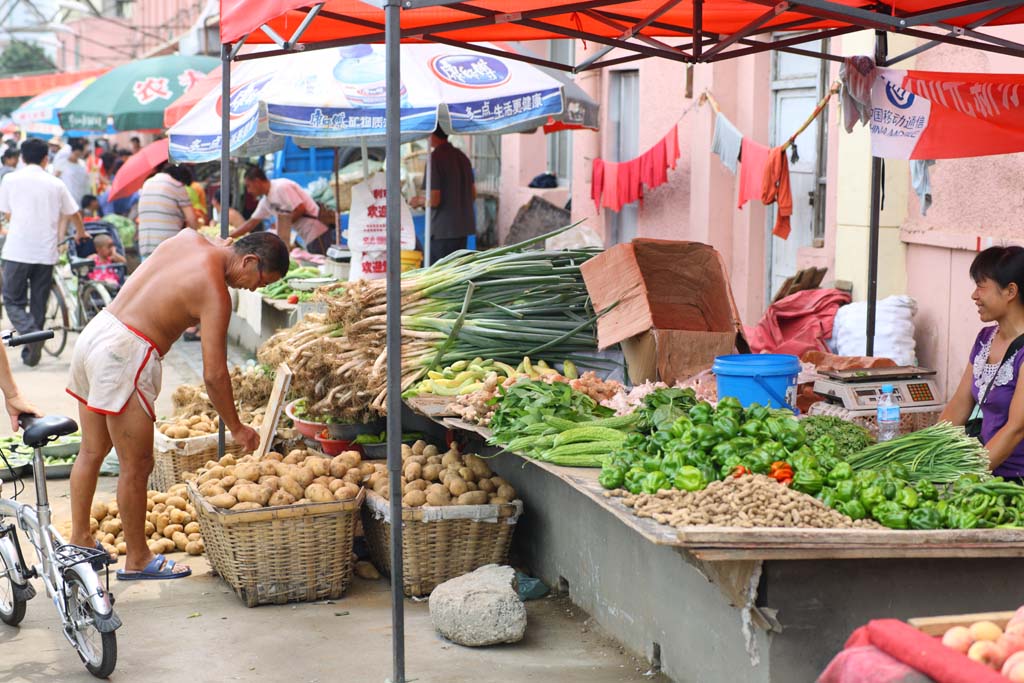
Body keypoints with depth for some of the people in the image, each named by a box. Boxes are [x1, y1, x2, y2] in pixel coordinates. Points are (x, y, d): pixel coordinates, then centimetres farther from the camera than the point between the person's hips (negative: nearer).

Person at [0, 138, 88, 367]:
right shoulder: (56, 184, 5)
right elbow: (73, 213, 16)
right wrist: (81, 233, 36)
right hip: (46, 252, 2)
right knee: (38, 304, 12)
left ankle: (31, 333, -21)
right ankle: (31, 352, 14)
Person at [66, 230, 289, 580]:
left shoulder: (188, 237, 6)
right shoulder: (215, 293, -15)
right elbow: (214, 374, -15)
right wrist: (237, 429, -5)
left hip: (95, 332, 10)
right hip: (125, 356, -10)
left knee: (92, 451, 20)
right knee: (137, 465, 2)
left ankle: (79, 539, 31)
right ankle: (137, 560, 13)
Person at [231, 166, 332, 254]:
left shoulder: (281, 187, -13)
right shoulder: (265, 201, 15)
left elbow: (301, 208, -19)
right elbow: (250, 224, 23)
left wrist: (284, 223, -7)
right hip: (308, 237, 9)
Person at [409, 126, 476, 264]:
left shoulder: (435, 158, -14)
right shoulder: (462, 156, 9)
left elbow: (434, 200, -17)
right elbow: (473, 195, 16)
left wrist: (419, 201, 3)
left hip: (443, 230, -8)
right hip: (463, 227, 8)